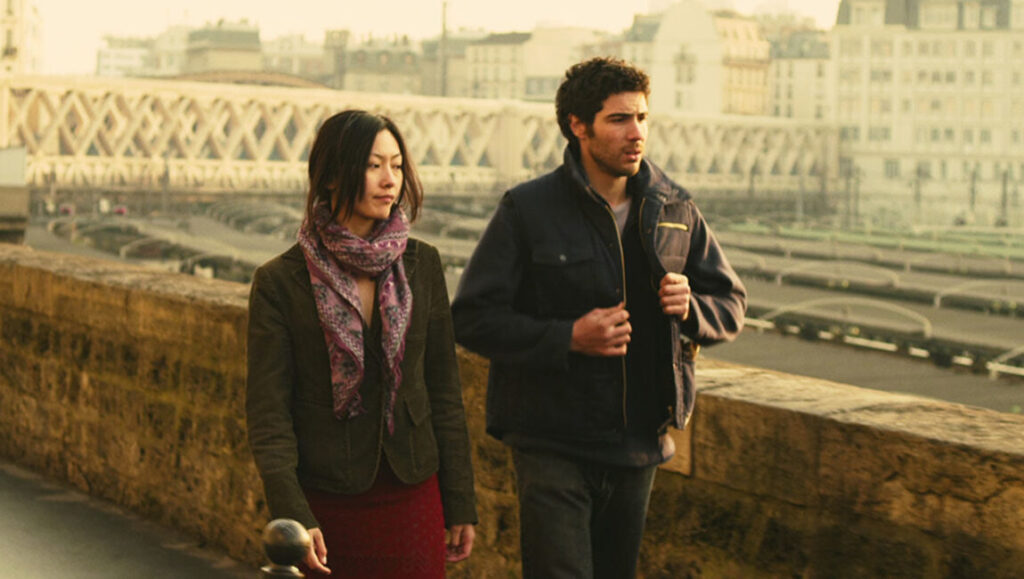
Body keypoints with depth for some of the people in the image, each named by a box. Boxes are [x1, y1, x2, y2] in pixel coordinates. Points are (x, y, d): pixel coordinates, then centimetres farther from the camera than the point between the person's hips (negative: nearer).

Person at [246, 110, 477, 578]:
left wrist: (460, 502, 7)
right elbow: (268, 412, -8)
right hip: (328, 505, -2)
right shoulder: (281, 281, -5)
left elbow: (444, 387, 8)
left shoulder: (421, 265, 4)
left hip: (412, 498, 2)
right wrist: (292, 517, -19)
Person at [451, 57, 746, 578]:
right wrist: (567, 337, -21)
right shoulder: (527, 210, -7)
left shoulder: (675, 211, 5)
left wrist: (691, 308, -11)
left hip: (639, 443, 5)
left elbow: (731, 305, 13)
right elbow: (472, 319, -10)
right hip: (552, 449, -5)